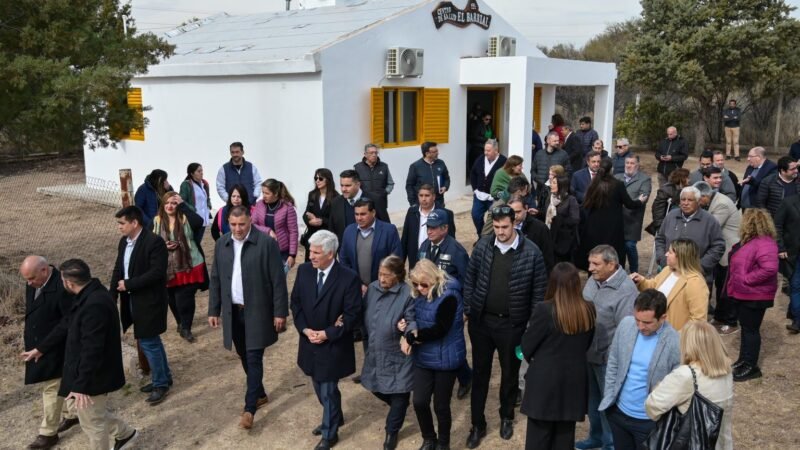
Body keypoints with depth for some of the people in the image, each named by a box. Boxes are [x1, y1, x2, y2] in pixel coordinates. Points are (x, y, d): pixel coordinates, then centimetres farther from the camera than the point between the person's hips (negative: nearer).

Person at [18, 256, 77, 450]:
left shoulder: (62, 287, -27)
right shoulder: (33, 283, -2)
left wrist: (42, 348, -20)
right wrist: (29, 339, 9)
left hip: (55, 349, -8)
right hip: (38, 347, 8)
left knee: (51, 389, 4)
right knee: (62, 383, 22)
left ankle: (48, 433, 17)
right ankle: (71, 414, 39)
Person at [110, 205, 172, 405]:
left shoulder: (154, 242, -18)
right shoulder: (124, 242, 7)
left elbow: (157, 273, -24)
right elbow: (118, 270, 11)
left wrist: (128, 284, -20)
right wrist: (112, 296, 2)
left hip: (149, 301, -8)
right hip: (132, 300, 8)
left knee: (148, 343, -1)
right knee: (152, 341, 18)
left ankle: (160, 383, 15)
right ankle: (163, 377, 33)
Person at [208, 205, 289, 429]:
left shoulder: (266, 243, -12)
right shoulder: (222, 244, 4)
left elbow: (278, 281, -11)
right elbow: (215, 280, 9)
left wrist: (280, 312, -11)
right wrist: (214, 310, 7)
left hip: (257, 311, -5)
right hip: (233, 311, 5)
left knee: (254, 358, -3)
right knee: (244, 357, 15)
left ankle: (250, 407, 3)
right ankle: (260, 394, 33)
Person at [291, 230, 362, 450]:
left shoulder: (349, 278, -19)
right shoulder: (304, 270, -5)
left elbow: (352, 314, -16)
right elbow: (295, 302, 3)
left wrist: (327, 333, -19)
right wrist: (305, 329, -10)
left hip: (333, 345, -5)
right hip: (310, 341, 5)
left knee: (328, 390, 6)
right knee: (320, 387, 21)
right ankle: (334, 418, 46)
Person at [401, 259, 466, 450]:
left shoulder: (448, 296, -22)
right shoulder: (419, 295, 1)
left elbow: (440, 330, -24)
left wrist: (411, 336, -17)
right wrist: (407, 328, -14)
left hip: (445, 359, -6)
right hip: (423, 357, 6)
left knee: (441, 405, 7)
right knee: (419, 401, 5)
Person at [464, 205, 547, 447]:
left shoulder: (531, 252, -14)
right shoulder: (483, 245, -6)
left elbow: (539, 290, -6)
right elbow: (470, 277, 4)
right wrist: (468, 309, 3)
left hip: (512, 323, -2)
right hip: (481, 320, 2)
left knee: (510, 372, 17)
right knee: (480, 372, 11)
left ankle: (507, 417, 40)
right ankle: (478, 424, 26)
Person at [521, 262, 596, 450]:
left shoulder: (545, 310, -20)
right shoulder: (589, 310, -5)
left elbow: (527, 346, -9)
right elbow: (586, 344, 9)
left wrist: (534, 358, 12)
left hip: (545, 380, -4)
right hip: (575, 380, 4)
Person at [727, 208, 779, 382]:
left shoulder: (764, 243, -24)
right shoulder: (750, 240, 8)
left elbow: (769, 269, -35)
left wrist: (746, 279, -26)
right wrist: (738, 282, 8)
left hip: (755, 296, -10)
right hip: (744, 293, 10)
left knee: (751, 329, 1)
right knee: (745, 327, 19)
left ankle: (751, 367, 13)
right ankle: (744, 360, 31)